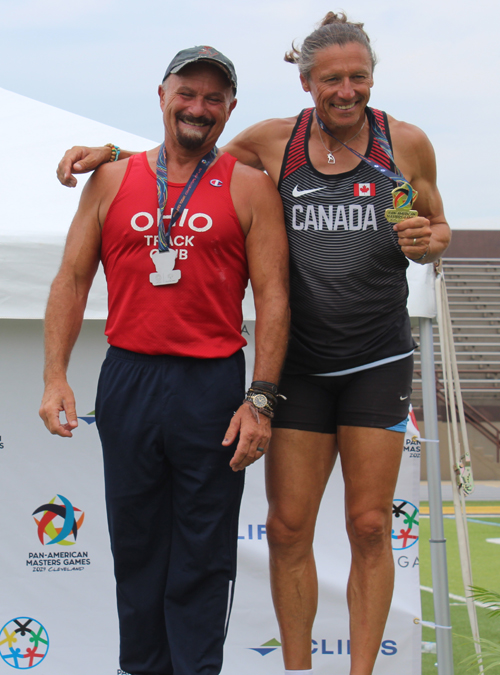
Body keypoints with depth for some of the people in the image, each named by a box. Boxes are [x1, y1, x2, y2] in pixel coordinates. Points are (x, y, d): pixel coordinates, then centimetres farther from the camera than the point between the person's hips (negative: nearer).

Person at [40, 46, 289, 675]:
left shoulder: (249, 186, 2)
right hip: (127, 381, 2)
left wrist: (260, 399, -9)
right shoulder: (112, 179, 9)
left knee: (203, 556, 4)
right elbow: (72, 279, 9)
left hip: (213, 386, -2)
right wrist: (55, 377, 0)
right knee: (134, 545, 11)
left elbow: (272, 296, -2)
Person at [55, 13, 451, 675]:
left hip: (377, 363, -1)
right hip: (299, 362, 1)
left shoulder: (406, 142, 0)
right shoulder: (274, 141, 1)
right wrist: (107, 152, 3)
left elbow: (438, 234, 12)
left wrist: (423, 241, -11)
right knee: (288, 528, 1)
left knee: (369, 527, 2)